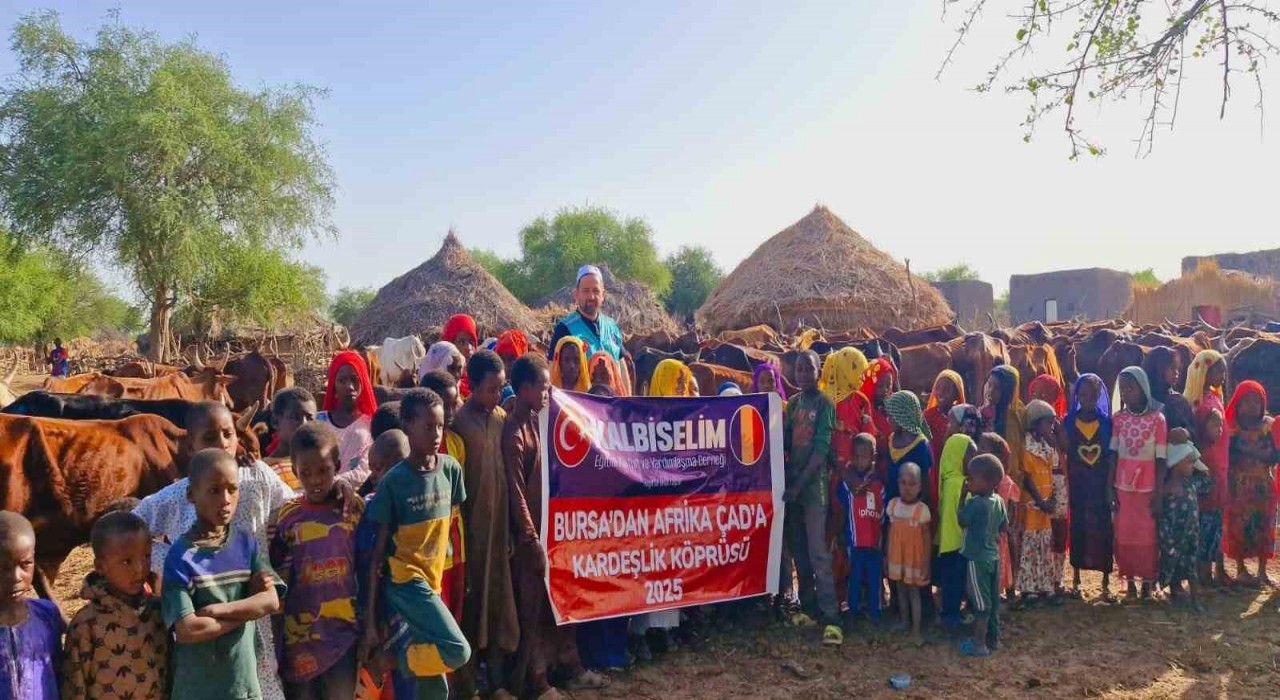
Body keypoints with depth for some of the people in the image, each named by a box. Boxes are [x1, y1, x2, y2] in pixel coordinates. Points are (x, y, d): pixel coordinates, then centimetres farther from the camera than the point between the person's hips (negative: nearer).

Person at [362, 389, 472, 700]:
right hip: (404, 579, -5)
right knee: (457, 651, -21)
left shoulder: (451, 469, 0)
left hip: (433, 579, 5)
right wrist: (370, 622, -11)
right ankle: (393, 660, 3)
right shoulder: (393, 482, -13)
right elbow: (378, 552, -10)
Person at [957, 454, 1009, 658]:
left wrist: (962, 496, -3)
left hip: (977, 559, -8)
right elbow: (1005, 527, 11)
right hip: (993, 556, 8)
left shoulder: (975, 503, -23)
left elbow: (961, 520, -7)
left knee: (980, 602, 0)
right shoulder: (999, 501, 1)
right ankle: (993, 638, 27)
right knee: (992, 600, 17)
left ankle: (979, 644, 8)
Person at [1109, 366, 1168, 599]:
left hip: (1147, 489, -2)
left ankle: (1147, 581, 19)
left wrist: (1158, 494, -7)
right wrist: (1111, 489, 1)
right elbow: (1113, 455, 4)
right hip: (1123, 487, 2)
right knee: (1124, 536, 7)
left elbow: (1160, 460, -6)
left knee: (1147, 536, 6)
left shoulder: (1157, 419, -8)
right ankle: (1130, 579, 19)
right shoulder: (1118, 419, 0)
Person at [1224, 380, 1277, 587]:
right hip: (1238, 486, -3)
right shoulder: (1231, 426, -4)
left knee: (1264, 527, 5)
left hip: (1263, 485, 3)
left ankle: (1262, 571, 15)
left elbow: (1274, 456, -3)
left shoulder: (1268, 425, 4)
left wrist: (1249, 450, -16)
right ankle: (1241, 569, 11)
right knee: (1239, 527, -1)